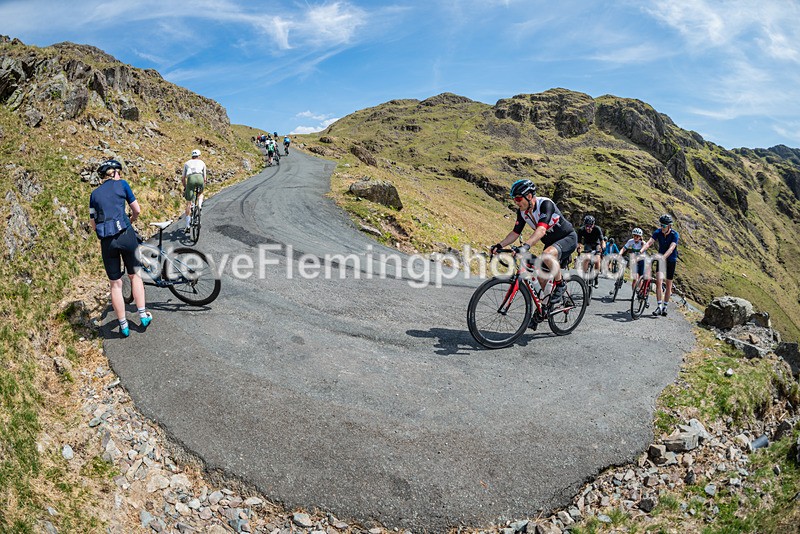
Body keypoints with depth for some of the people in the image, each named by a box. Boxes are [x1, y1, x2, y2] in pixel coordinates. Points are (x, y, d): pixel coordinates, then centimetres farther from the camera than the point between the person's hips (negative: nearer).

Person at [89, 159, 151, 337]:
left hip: (106, 241, 2)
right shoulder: (122, 184, 6)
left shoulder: (94, 193, 15)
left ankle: (124, 326, 16)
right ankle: (143, 315, 13)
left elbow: (93, 223, 13)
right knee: (134, 275, 17)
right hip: (126, 235, -2)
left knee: (115, 284, 10)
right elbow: (137, 210, 7)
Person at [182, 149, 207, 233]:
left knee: (188, 203, 8)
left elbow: (183, 179, 31)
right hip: (199, 178, 0)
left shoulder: (187, 163, 32)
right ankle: (199, 205, 5)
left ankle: (188, 225, 6)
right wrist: (203, 187, 43)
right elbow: (204, 178, 30)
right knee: (200, 193, 35)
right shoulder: (202, 163, 29)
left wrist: (185, 187, 46)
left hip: (190, 179, 0)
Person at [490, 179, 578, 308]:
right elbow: (515, 233, -2)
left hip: (568, 238, -8)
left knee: (548, 254, -37)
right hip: (550, 242, 8)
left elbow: (541, 230, -44)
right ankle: (547, 303, 23)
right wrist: (499, 245, -17)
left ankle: (560, 284, -14)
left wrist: (526, 246, -57)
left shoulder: (545, 204, -30)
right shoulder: (522, 211, -7)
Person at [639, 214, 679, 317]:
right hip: (661, 259, 2)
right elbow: (649, 242, -22)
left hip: (671, 260, -2)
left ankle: (665, 307, 19)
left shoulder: (675, 235, -19)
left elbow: (671, 248, -33)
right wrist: (641, 251, -41)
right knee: (658, 281, -16)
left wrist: (663, 257, -49)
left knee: (668, 284, 6)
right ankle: (659, 306, -14)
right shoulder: (658, 232, -11)